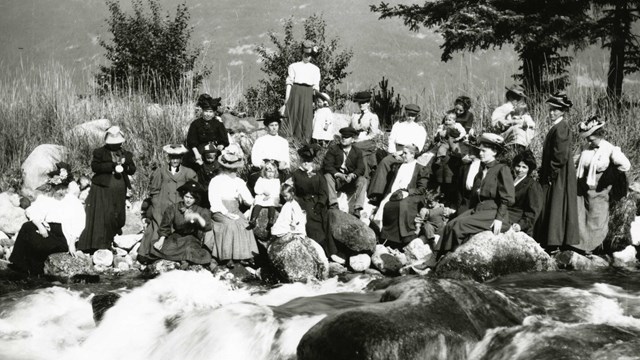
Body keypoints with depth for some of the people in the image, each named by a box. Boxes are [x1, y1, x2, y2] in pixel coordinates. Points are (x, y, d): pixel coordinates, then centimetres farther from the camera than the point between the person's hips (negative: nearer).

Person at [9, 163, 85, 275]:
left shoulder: (74, 202, 5)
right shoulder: (44, 197, 13)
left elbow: (77, 225, -2)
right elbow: (32, 212, -1)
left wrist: (72, 244, -14)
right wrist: (40, 226, -20)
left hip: (62, 238, -4)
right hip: (46, 231, 4)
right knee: (27, 227, -23)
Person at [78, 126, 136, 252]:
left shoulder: (126, 154, 15)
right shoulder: (100, 152, 4)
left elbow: (132, 170, 8)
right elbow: (94, 166, -11)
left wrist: (125, 164, -13)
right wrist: (112, 166, -16)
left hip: (119, 192, 4)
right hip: (102, 190, -4)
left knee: (118, 218, 4)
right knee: (101, 217, -10)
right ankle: (97, 244, -8)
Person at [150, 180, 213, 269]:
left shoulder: (200, 211, -1)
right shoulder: (173, 208, 1)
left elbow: (207, 227, -15)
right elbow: (165, 226, 1)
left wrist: (198, 217, -32)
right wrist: (161, 240, -12)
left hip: (193, 238, -2)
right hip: (176, 237, 2)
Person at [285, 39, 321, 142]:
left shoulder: (315, 69, 15)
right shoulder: (294, 66, 11)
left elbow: (316, 87, 12)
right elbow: (289, 82, 6)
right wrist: (287, 97, -3)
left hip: (308, 94, 1)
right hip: (295, 92, -1)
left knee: (306, 117, -5)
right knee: (294, 116, -4)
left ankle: (305, 141, -6)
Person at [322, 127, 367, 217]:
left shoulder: (357, 152, 10)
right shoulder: (333, 149, 6)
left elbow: (361, 169, -2)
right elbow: (327, 165, -8)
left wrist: (352, 175, -25)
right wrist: (338, 174, -26)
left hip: (351, 180, 1)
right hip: (336, 179, -1)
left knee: (362, 180, -25)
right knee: (327, 176, -30)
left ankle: (356, 209, -35)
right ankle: (333, 204, -38)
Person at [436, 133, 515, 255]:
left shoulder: (502, 169, -2)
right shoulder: (480, 173, 23)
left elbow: (507, 199, -8)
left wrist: (499, 218, -17)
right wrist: (470, 212, 12)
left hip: (493, 212, -7)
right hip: (477, 209, 7)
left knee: (459, 226, -26)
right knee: (450, 225, -17)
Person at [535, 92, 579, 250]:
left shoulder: (561, 128, -16)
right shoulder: (556, 127, 14)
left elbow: (561, 155, -21)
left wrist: (551, 174, -16)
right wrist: (543, 171, 14)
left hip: (559, 177, -10)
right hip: (553, 175, 10)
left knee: (557, 207, -5)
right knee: (550, 209, 10)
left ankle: (555, 242, -1)